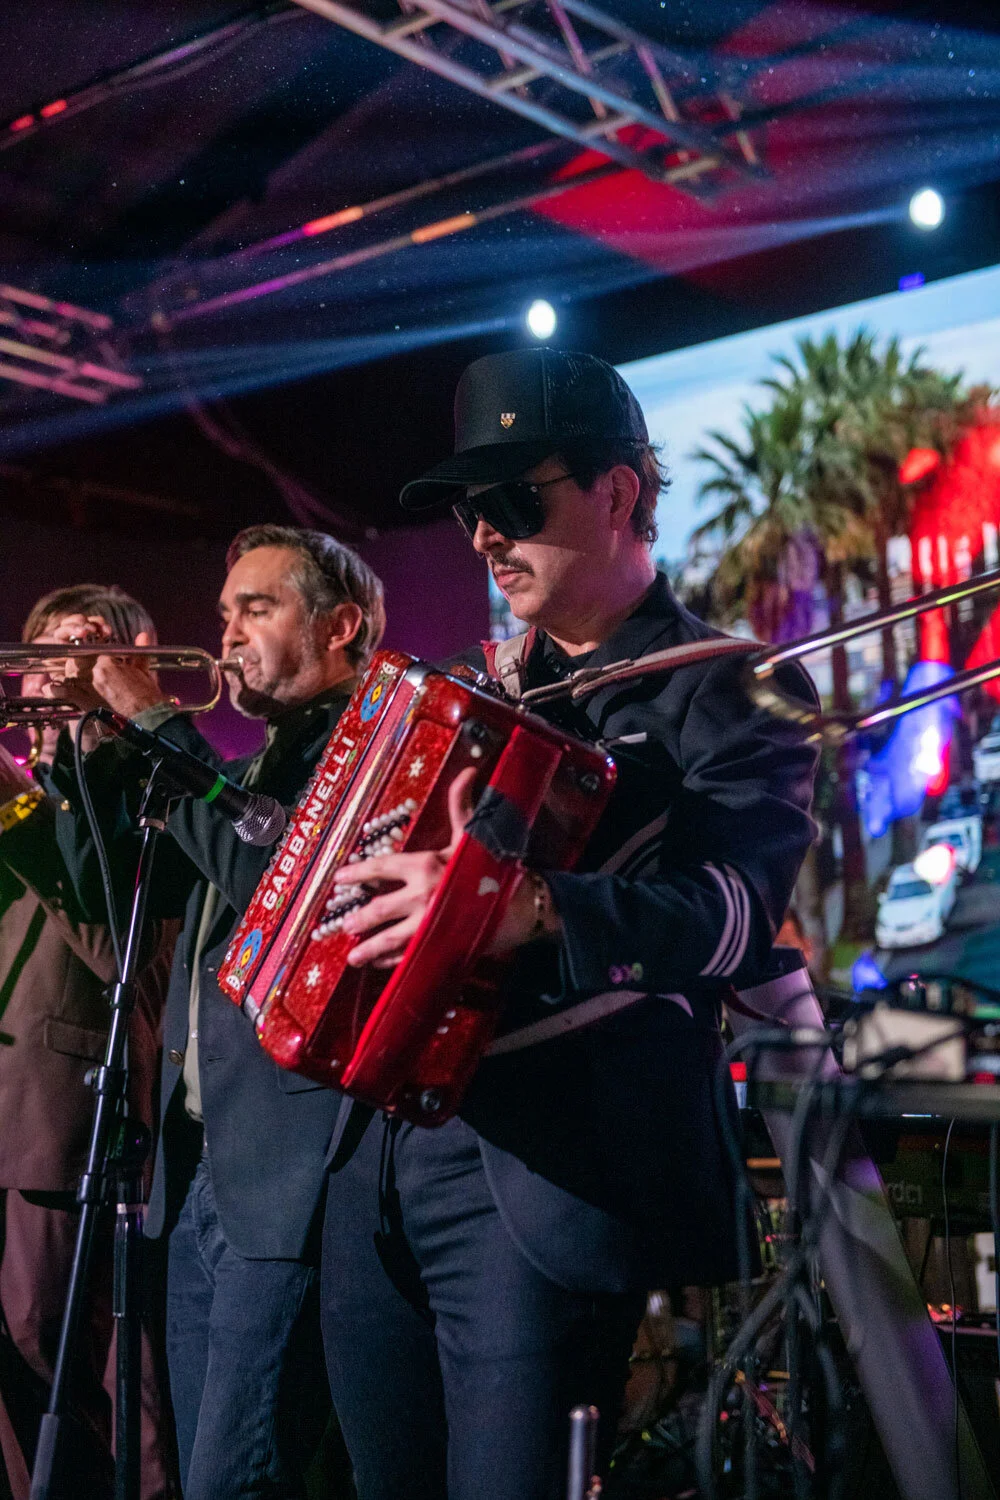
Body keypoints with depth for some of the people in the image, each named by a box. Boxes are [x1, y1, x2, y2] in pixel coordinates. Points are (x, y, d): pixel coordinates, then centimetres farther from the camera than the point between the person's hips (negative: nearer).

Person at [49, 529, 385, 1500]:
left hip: (288, 1174, -9)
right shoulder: (259, 763, 21)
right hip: (197, 1165, 9)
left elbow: (269, 877, -21)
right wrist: (102, 744, 4)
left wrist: (157, 723, -14)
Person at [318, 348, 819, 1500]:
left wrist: (531, 908, -36)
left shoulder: (726, 693, -4)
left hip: (554, 1179, -7)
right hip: (377, 1151, 7)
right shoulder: (475, 684, 19)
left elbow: (740, 910, -21)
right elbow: (319, 842, 29)